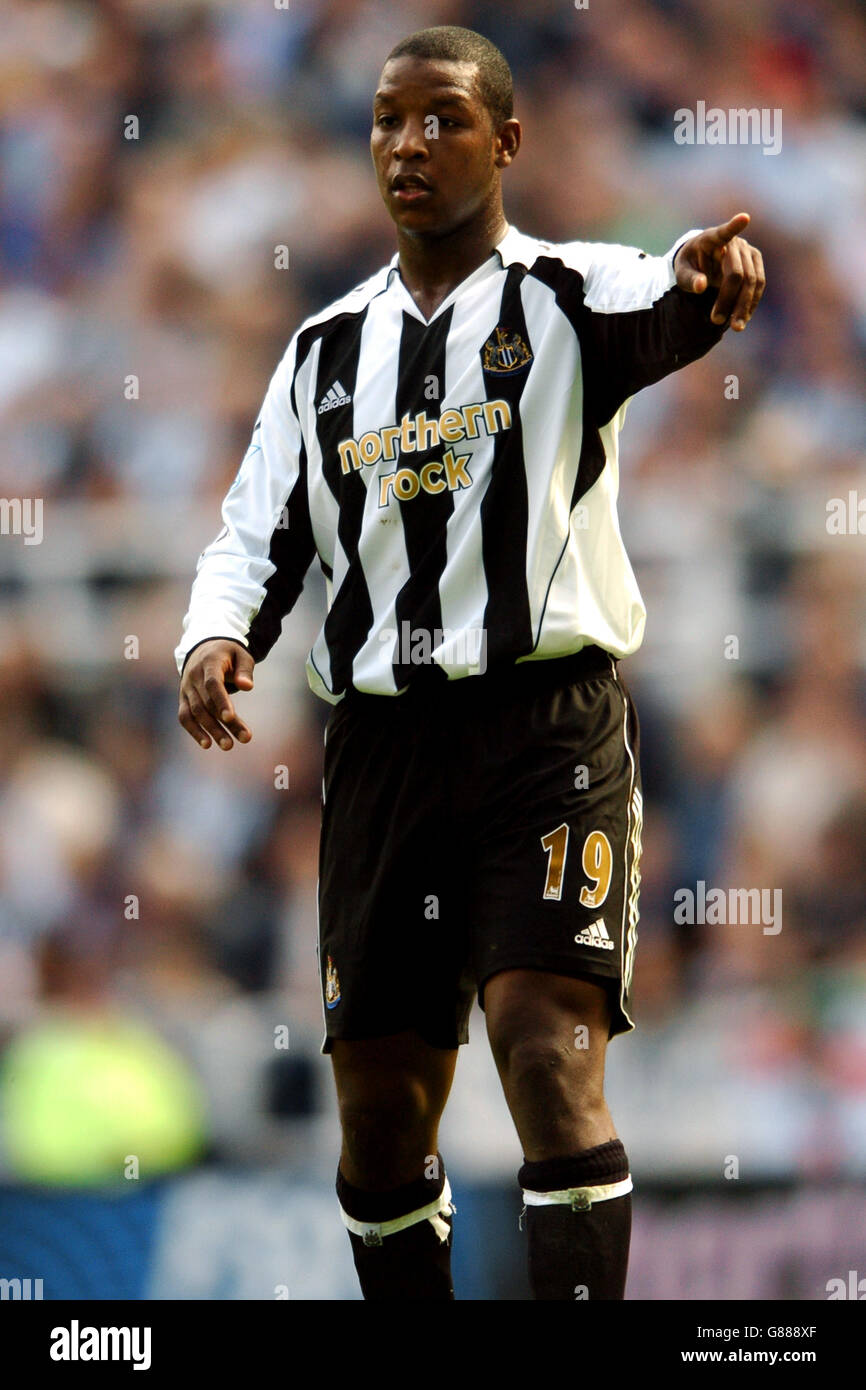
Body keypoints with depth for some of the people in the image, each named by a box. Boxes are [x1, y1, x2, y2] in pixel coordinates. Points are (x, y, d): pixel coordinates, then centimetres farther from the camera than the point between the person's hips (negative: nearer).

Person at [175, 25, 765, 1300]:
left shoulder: (564, 299, 0)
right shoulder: (327, 353, 15)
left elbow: (658, 309, -22)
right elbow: (255, 535, 18)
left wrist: (704, 276, -48)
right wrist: (218, 636, -5)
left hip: (547, 727, -5)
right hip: (380, 742, 5)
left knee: (553, 1061, -20)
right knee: (380, 1110, 8)